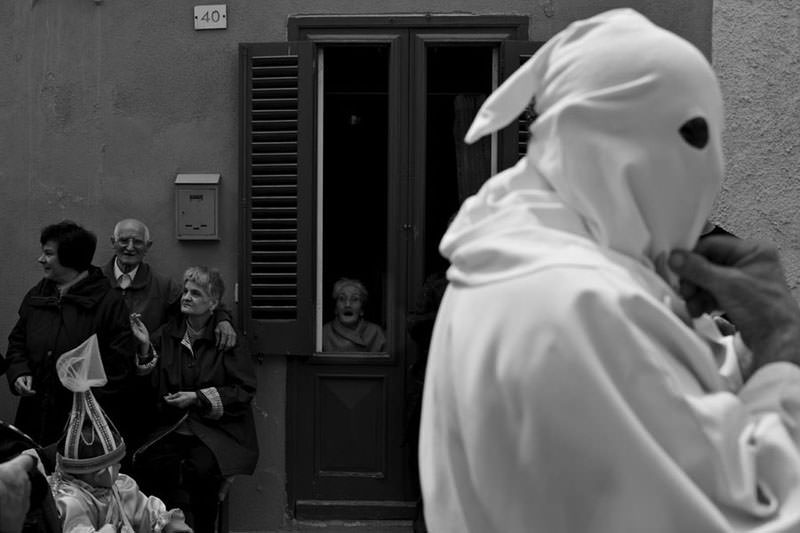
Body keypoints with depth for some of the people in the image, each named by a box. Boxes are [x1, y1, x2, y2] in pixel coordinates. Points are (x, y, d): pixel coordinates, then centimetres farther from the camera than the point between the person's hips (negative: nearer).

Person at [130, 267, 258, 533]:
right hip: (173, 426, 3)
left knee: (201, 466, -32)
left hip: (218, 428, -3)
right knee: (148, 462, -25)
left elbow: (244, 391, -4)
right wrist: (145, 347, -7)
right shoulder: (167, 334, 11)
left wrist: (197, 397, -10)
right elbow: (153, 385, 8)